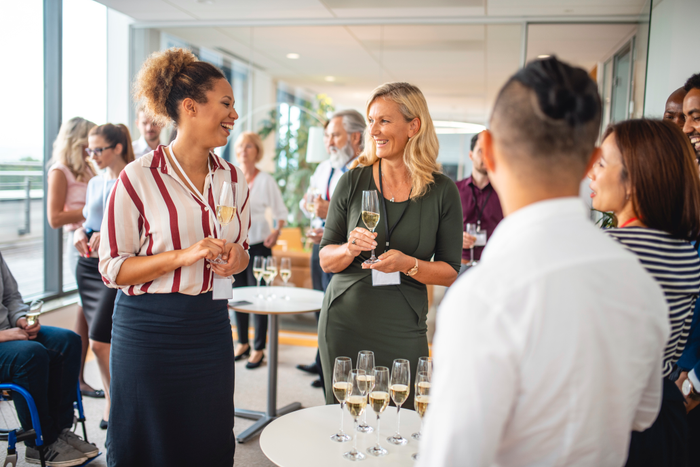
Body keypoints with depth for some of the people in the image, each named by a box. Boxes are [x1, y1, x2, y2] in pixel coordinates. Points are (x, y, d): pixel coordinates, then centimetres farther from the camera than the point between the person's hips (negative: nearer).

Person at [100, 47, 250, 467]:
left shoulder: (234, 179, 7)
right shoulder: (140, 177, -9)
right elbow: (112, 268, -9)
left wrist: (236, 258, -6)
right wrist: (184, 255, -22)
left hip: (212, 330, 5)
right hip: (149, 331, -4)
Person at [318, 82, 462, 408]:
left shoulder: (442, 191, -3)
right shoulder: (353, 182, 0)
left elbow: (451, 273, 0)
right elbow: (325, 259, 5)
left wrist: (408, 264, -17)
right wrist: (350, 249, -16)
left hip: (404, 330, -1)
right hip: (344, 324, 1)